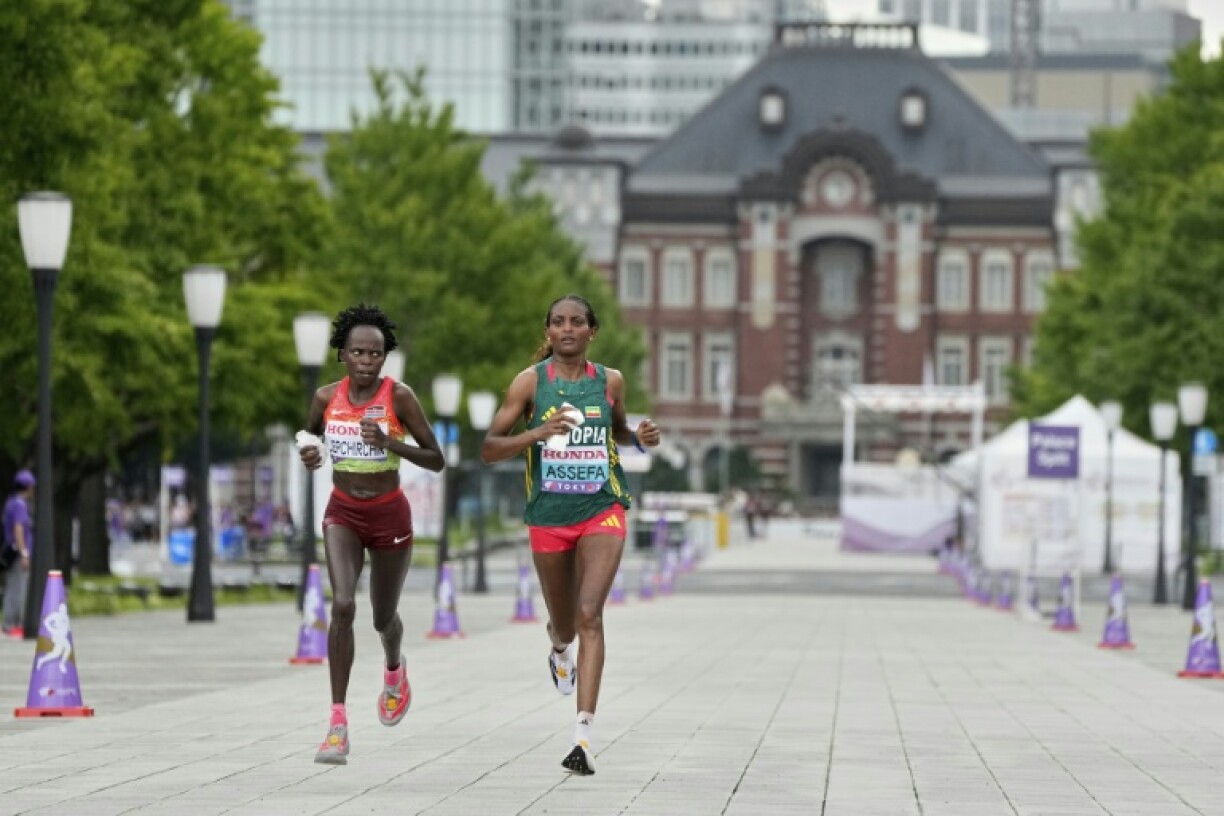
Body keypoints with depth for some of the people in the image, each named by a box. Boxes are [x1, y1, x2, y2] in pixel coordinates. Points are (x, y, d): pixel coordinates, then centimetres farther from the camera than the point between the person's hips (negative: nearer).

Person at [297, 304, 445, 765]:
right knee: (343, 605, -21)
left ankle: (395, 670, 53)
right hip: (342, 514, 1)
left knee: (384, 618, 15)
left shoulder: (399, 397, -12)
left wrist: (391, 443, -26)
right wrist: (309, 458, -9)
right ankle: (338, 724, -20)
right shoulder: (326, 398, -4)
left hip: (389, 515, -1)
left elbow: (436, 461, -10)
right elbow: (310, 439, 15)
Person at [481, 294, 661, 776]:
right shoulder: (531, 381, -3)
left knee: (589, 615, -18)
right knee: (564, 624, 16)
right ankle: (560, 650, 56)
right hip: (548, 515, 1)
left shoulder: (610, 381, 3)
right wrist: (538, 432, -21)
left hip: (602, 511, -1)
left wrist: (641, 439, 0)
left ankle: (584, 733, -24)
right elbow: (489, 450, -5)